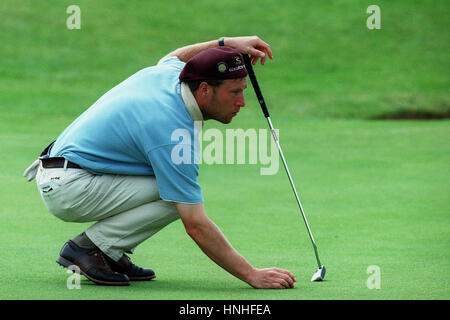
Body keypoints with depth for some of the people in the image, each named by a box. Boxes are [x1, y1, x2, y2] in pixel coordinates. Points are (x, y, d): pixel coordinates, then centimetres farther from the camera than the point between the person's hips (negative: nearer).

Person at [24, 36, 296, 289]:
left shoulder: (169, 72, -1)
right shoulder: (174, 135, -26)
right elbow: (196, 226, -26)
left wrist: (225, 44, 19)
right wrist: (252, 275, -25)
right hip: (68, 190, -10)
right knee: (179, 198, -18)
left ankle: (111, 252, 9)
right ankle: (88, 247, -10)